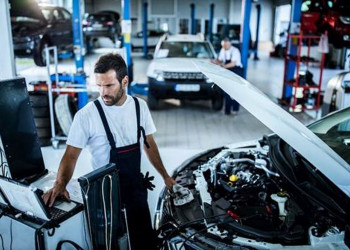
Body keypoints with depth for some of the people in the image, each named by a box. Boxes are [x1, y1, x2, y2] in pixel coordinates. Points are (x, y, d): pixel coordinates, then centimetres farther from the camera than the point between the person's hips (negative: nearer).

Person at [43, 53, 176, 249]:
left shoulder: (140, 106, -2)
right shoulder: (87, 115, -16)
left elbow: (149, 144, 9)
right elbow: (71, 155, -14)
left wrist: (165, 176, 11)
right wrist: (60, 185, -31)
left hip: (136, 185, 4)